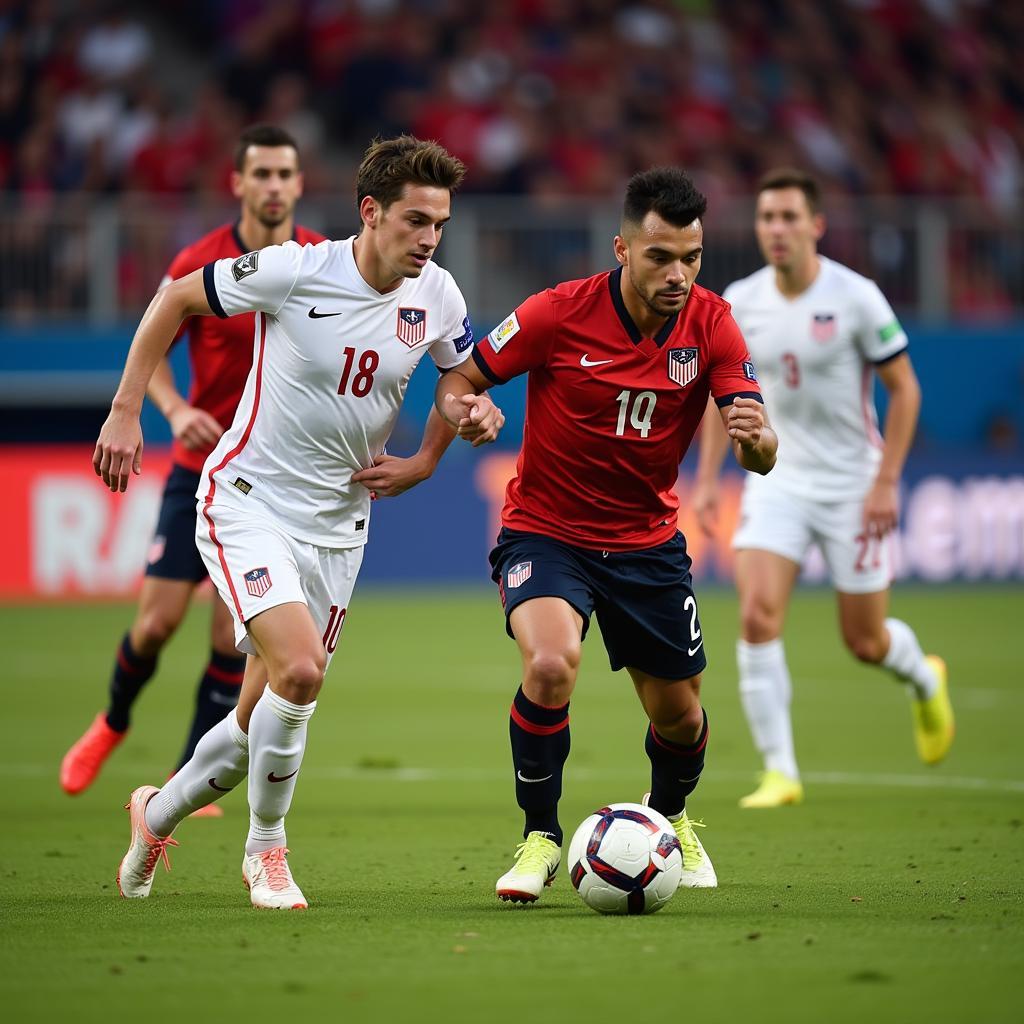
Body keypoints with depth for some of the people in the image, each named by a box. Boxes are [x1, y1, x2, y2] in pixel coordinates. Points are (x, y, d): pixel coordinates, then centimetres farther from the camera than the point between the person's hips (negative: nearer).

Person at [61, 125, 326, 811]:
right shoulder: (197, 265, -8)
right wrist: (175, 408, -15)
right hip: (201, 467, 0)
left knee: (235, 639, -7)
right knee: (158, 622, -2)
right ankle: (112, 725, 29)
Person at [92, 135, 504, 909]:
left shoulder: (436, 296, -4)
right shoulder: (293, 272, -18)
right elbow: (176, 300, -3)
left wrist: (422, 463, 0)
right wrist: (126, 411, -6)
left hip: (336, 525, 5)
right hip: (247, 503, -5)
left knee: (265, 720, 9)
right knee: (300, 668, -25)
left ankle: (158, 814, 37)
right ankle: (266, 849, -3)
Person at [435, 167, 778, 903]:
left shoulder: (711, 325, -11)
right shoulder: (560, 314, -18)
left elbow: (762, 458, -16)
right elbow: (459, 379, -6)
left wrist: (755, 436, -40)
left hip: (648, 541, 3)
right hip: (546, 531, -3)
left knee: (678, 713, 9)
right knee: (551, 663, -30)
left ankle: (670, 817, 44)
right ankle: (541, 837, -8)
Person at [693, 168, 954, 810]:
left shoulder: (856, 298, -13)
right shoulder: (741, 302, -2)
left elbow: (905, 388, -7)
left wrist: (886, 483, -13)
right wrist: (707, 479, 6)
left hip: (853, 485, -3)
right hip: (778, 481, 3)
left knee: (865, 641, 4)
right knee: (758, 616, -17)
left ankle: (925, 679, 42)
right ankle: (780, 772, -10)